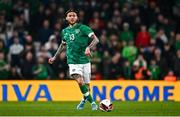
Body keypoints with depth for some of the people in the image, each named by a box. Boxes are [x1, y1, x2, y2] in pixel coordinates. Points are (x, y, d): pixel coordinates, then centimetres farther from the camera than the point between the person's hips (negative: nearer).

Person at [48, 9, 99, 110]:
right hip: (73, 61, 1)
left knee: (86, 85, 4)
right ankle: (92, 102, -7)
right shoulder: (65, 31, 10)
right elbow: (63, 44, 29)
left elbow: (96, 40, -11)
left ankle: (85, 99, 35)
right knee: (80, 82, -21)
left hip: (85, 60, -1)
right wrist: (55, 57, 27)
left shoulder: (83, 28, -4)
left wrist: (88, 48, -28)